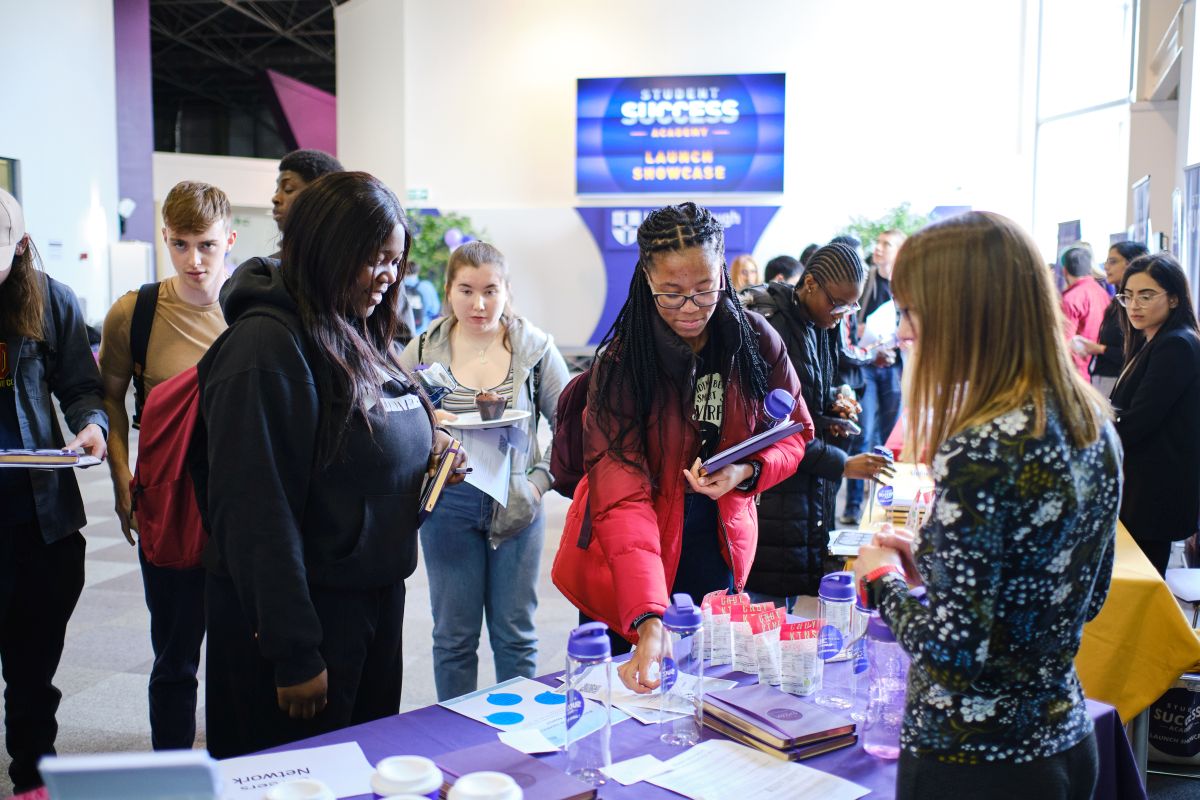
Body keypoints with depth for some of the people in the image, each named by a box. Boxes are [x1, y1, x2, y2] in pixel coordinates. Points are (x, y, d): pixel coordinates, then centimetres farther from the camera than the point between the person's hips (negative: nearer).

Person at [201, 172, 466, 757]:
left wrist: (426, 451, 0)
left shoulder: (358, 336, 8)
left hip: (377, 596, 9)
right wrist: (293, 656, -20)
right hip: (309, 609, -9)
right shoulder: (267, 345, -19)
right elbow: (259, 513, -22)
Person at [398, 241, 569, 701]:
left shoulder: (535, 348, -1)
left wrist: (541, 479, -7)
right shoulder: (424, 351, 0)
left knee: (515, 633, 11)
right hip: (450, 505, 0)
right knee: (454, 635, 10)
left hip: (517, 506, 0)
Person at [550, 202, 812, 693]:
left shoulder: (756, 341, -10)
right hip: (629, 567, -2)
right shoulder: (620, 363, -20)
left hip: (719, 550, 3)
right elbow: (622, 498, -28)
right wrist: (649, 620, -40)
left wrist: (746, 472, -19)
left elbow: (795, 432, 4)